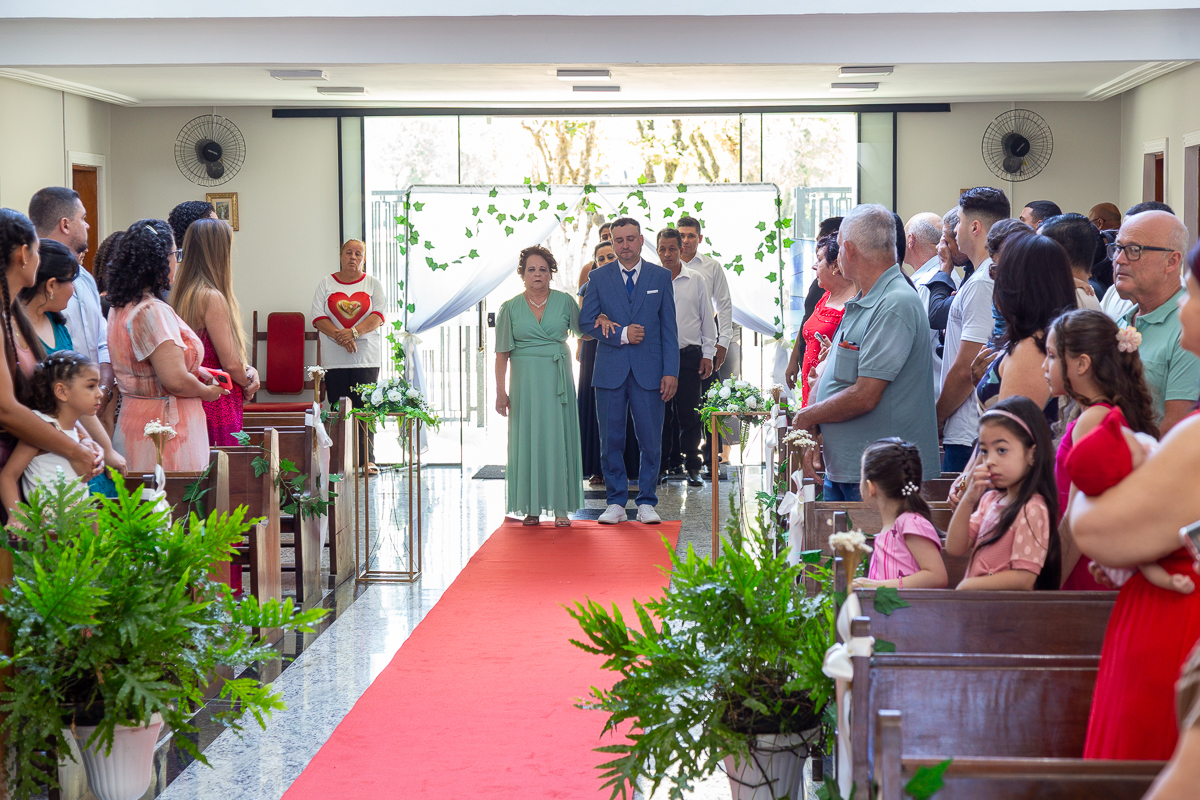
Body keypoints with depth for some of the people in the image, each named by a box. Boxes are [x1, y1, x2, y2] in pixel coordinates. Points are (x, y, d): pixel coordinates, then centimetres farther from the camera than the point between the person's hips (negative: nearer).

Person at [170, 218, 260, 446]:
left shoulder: (181, 292, 10)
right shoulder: (212, 297, -17)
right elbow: (230, 363, -15)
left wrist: (248, 369, 5)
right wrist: (248, 383, 5)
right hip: (218, 406, -9)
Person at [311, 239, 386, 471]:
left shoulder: (373, 284, 10)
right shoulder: (326, 284, 10)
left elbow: (378, 316, -2)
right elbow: (319, 318, 2)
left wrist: (354, 332, -16)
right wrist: (339, 336, -14)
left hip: (366, 357, -1)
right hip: (334, 359, 1)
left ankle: (367, 460, -3)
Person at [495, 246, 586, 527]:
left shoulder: (565, 301, 5)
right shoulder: (510, 308, 3)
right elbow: (502, 354, 2)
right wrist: (500, 391, -5)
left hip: (558, 379, 0)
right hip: (525, 380, 0)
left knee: (558, 438, 0)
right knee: (527, 438, 0)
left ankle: (561, 507, 4)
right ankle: (531, 507, 7)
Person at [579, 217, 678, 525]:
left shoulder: (661, 277, 7)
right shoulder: (599, 277, 6)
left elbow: (669, 327, 5)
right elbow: (586, 322, 3)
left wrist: (671, 372, -3)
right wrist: (621, 334, -11)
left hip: (649, 371, 0)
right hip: (610, 371, 0)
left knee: (651, 441, 1)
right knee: (611, 440, 3)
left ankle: (646, 502, 11)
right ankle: (616, 503, 13)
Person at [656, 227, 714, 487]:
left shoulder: (696, 280, 6)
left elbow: (707, 318, 10)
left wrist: (708, 354, 5)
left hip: (689, 354, 0)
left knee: (689, 412, -1)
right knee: (661, 412, 4)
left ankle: (692, 466, 6)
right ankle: (664, 463, 15)